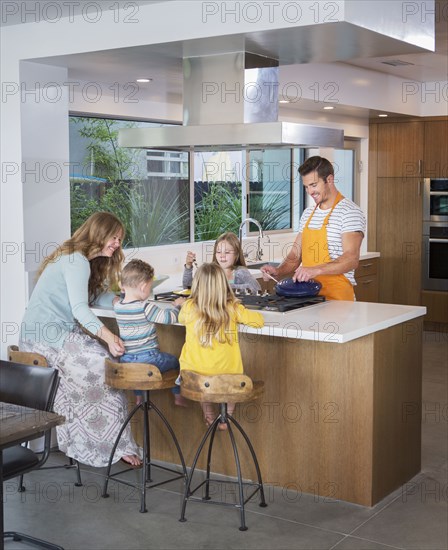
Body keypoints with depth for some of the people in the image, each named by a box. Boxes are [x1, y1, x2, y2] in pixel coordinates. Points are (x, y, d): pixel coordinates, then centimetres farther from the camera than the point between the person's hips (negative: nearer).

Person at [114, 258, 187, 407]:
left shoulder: (117, 306, -1)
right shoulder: (145, 308, -20)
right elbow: (168, 318, -20)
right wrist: (178, 305, -3)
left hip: (126, 361, 6)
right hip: (148, 359, -6)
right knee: (175, 361, 20)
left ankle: (138, 398, 44)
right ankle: (178, 396, 30)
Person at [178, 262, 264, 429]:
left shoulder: (189, 307, -8)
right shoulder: (233, 308, -11)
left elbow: (181, 319, 15)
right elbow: (259, 320, -2)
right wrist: (241, 315, 15)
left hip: (195, 371, 1)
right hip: (227, 371, -1)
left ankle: (208, 414, 32)